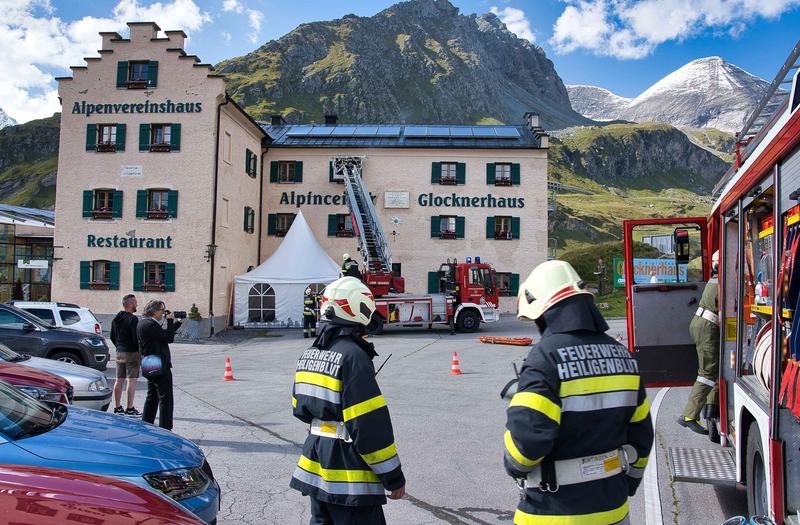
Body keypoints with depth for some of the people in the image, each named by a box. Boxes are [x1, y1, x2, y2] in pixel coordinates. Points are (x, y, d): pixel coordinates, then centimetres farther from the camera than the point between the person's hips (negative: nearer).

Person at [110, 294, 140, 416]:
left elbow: (112, 337, 17)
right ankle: (129, 409, -3)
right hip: (132, 353, -8)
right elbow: (136, 338, -19)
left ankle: (117, 407, 18)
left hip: (119, 352, 8)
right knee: (131, 381, -4)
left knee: (119, 380, 12)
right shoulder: (133, 319, -15)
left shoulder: (116, 319, 12)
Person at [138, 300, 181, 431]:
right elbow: (169, 338, -20)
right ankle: (165, 429, -4)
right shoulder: (151, 324, -19)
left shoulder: (143, 323, 14)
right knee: (165, 398, -6)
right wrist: (170, 321, -10)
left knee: (152, 397, 20)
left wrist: (178, 323, 11)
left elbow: (165, 334, 18)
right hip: (160, 366, -11)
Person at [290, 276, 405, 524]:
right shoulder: (353, 357, -20)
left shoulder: (309, 354, 7)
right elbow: (370, 426, -21)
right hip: (349, 477, -8)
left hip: (315, 467, 9)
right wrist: (394, 476, -12)